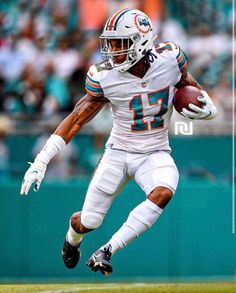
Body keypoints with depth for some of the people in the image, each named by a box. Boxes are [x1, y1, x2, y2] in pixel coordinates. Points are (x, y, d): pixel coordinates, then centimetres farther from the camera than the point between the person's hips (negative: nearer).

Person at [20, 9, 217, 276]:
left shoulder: (170, 58, -14)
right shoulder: (105, 76, -16)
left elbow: (188, 84, 9)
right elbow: (76, 120, -10)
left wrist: (207, 108, -11)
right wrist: (40, 161, -14)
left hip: (155, 154, 0)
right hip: (118, 153, 0)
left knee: (162, 193, -33)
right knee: (88, 222, 1)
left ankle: (108, 250, -22)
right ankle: (72, 238, 41)